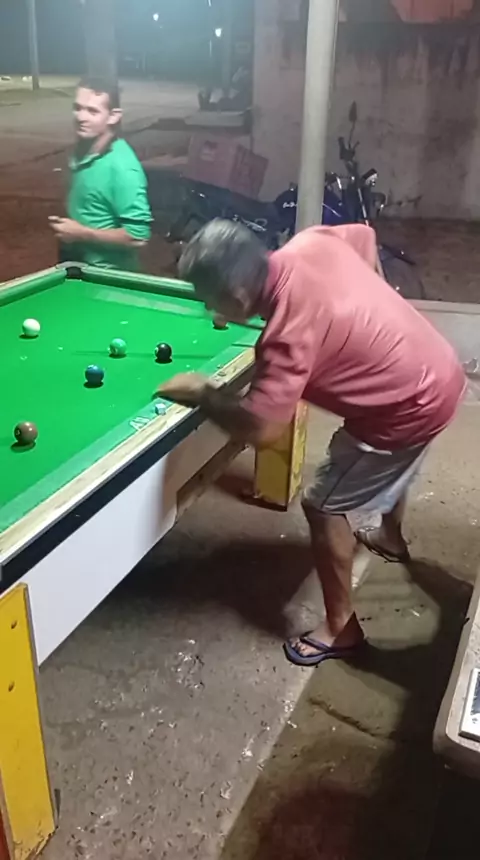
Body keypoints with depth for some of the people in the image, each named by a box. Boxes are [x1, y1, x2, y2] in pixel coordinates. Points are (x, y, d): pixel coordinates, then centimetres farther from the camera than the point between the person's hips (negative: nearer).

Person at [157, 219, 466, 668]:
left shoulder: (288, 335, -31)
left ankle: (341, 628, 21)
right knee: (391, 467, 36)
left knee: (323, 505, 4)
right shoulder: (310, 242, -8)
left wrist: (203, 393, -15)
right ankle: (390, 537, 64)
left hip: (412, 407, -9)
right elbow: (365, 235, 12)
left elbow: (259, 430, -32)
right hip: (440, 369, 9)